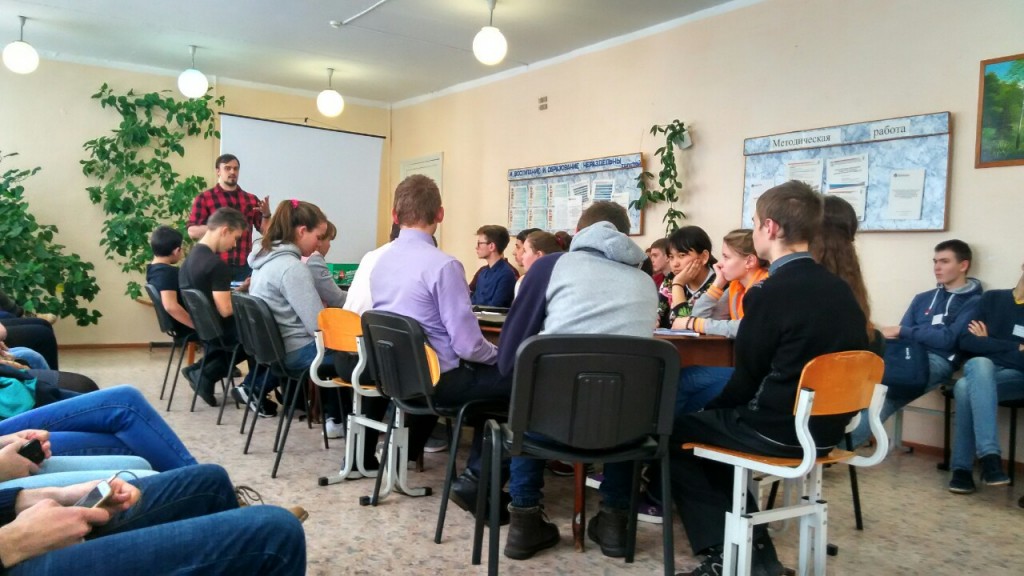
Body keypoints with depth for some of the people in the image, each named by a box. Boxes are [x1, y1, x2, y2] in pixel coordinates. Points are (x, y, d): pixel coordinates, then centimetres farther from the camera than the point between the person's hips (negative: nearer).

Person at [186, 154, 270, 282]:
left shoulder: (251, 199, 12)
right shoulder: (204, 198, 4)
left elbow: (265, 231, 11)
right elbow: (192, 232, -3)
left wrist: (266, 214, -8)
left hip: (244, 267, 3)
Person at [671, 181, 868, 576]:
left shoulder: (769, 293, -18)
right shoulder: (839, 289, 6)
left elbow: (749, 375, -11)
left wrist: (711, 408, 10)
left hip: (779, 430, -8)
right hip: (824, 428, 8)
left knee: (673, 433, 11)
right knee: (710, 419, 25)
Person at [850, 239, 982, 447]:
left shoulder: (973, 302, 8)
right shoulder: (923, 299, 27)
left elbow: (947, 339, -8)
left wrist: (901, 331, -7)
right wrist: (890, 337, -7)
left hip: (938, 362, -5)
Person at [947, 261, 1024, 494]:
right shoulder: (992, 298, 12)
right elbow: (966, 342, -2)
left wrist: (988, 344, -4)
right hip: (981, 373, 2)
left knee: (965, 386, -33)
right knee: (979, 363, -35)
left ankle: (962, 467, -26)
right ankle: (990, 456, -42)